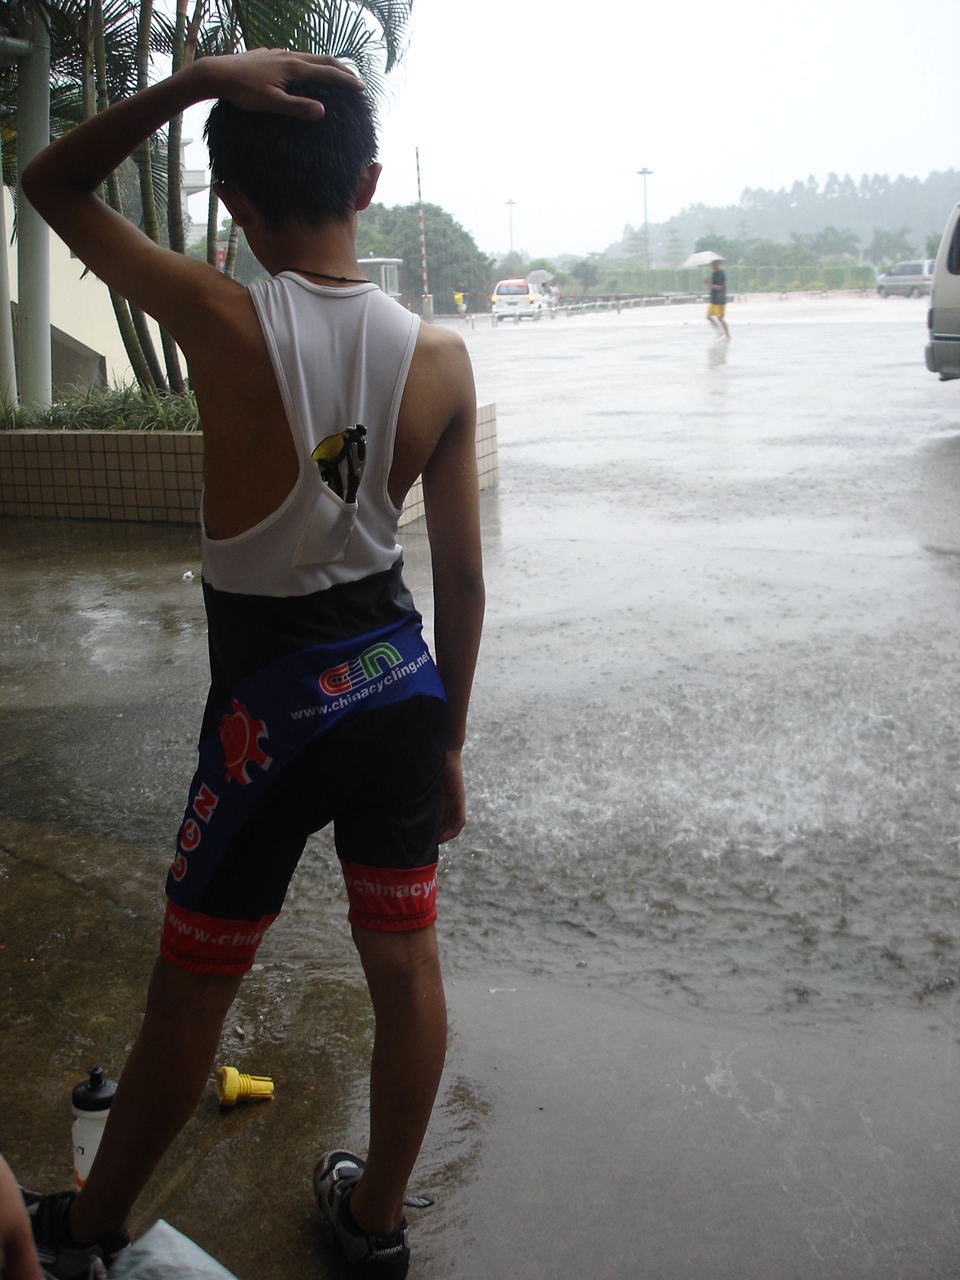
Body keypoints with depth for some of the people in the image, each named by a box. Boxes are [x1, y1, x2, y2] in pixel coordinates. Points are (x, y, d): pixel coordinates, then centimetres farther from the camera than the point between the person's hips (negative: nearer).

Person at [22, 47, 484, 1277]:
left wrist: (197, 77, -9)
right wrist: (446, 738, 10)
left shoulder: (220, 321, -17)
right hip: (400, 680, 4)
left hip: (269, 700, -4)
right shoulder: (441, 358, -6)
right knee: (404, 960, 17)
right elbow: (463, 582, -1)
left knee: (190, 989, 13)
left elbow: (50, 183, -1)